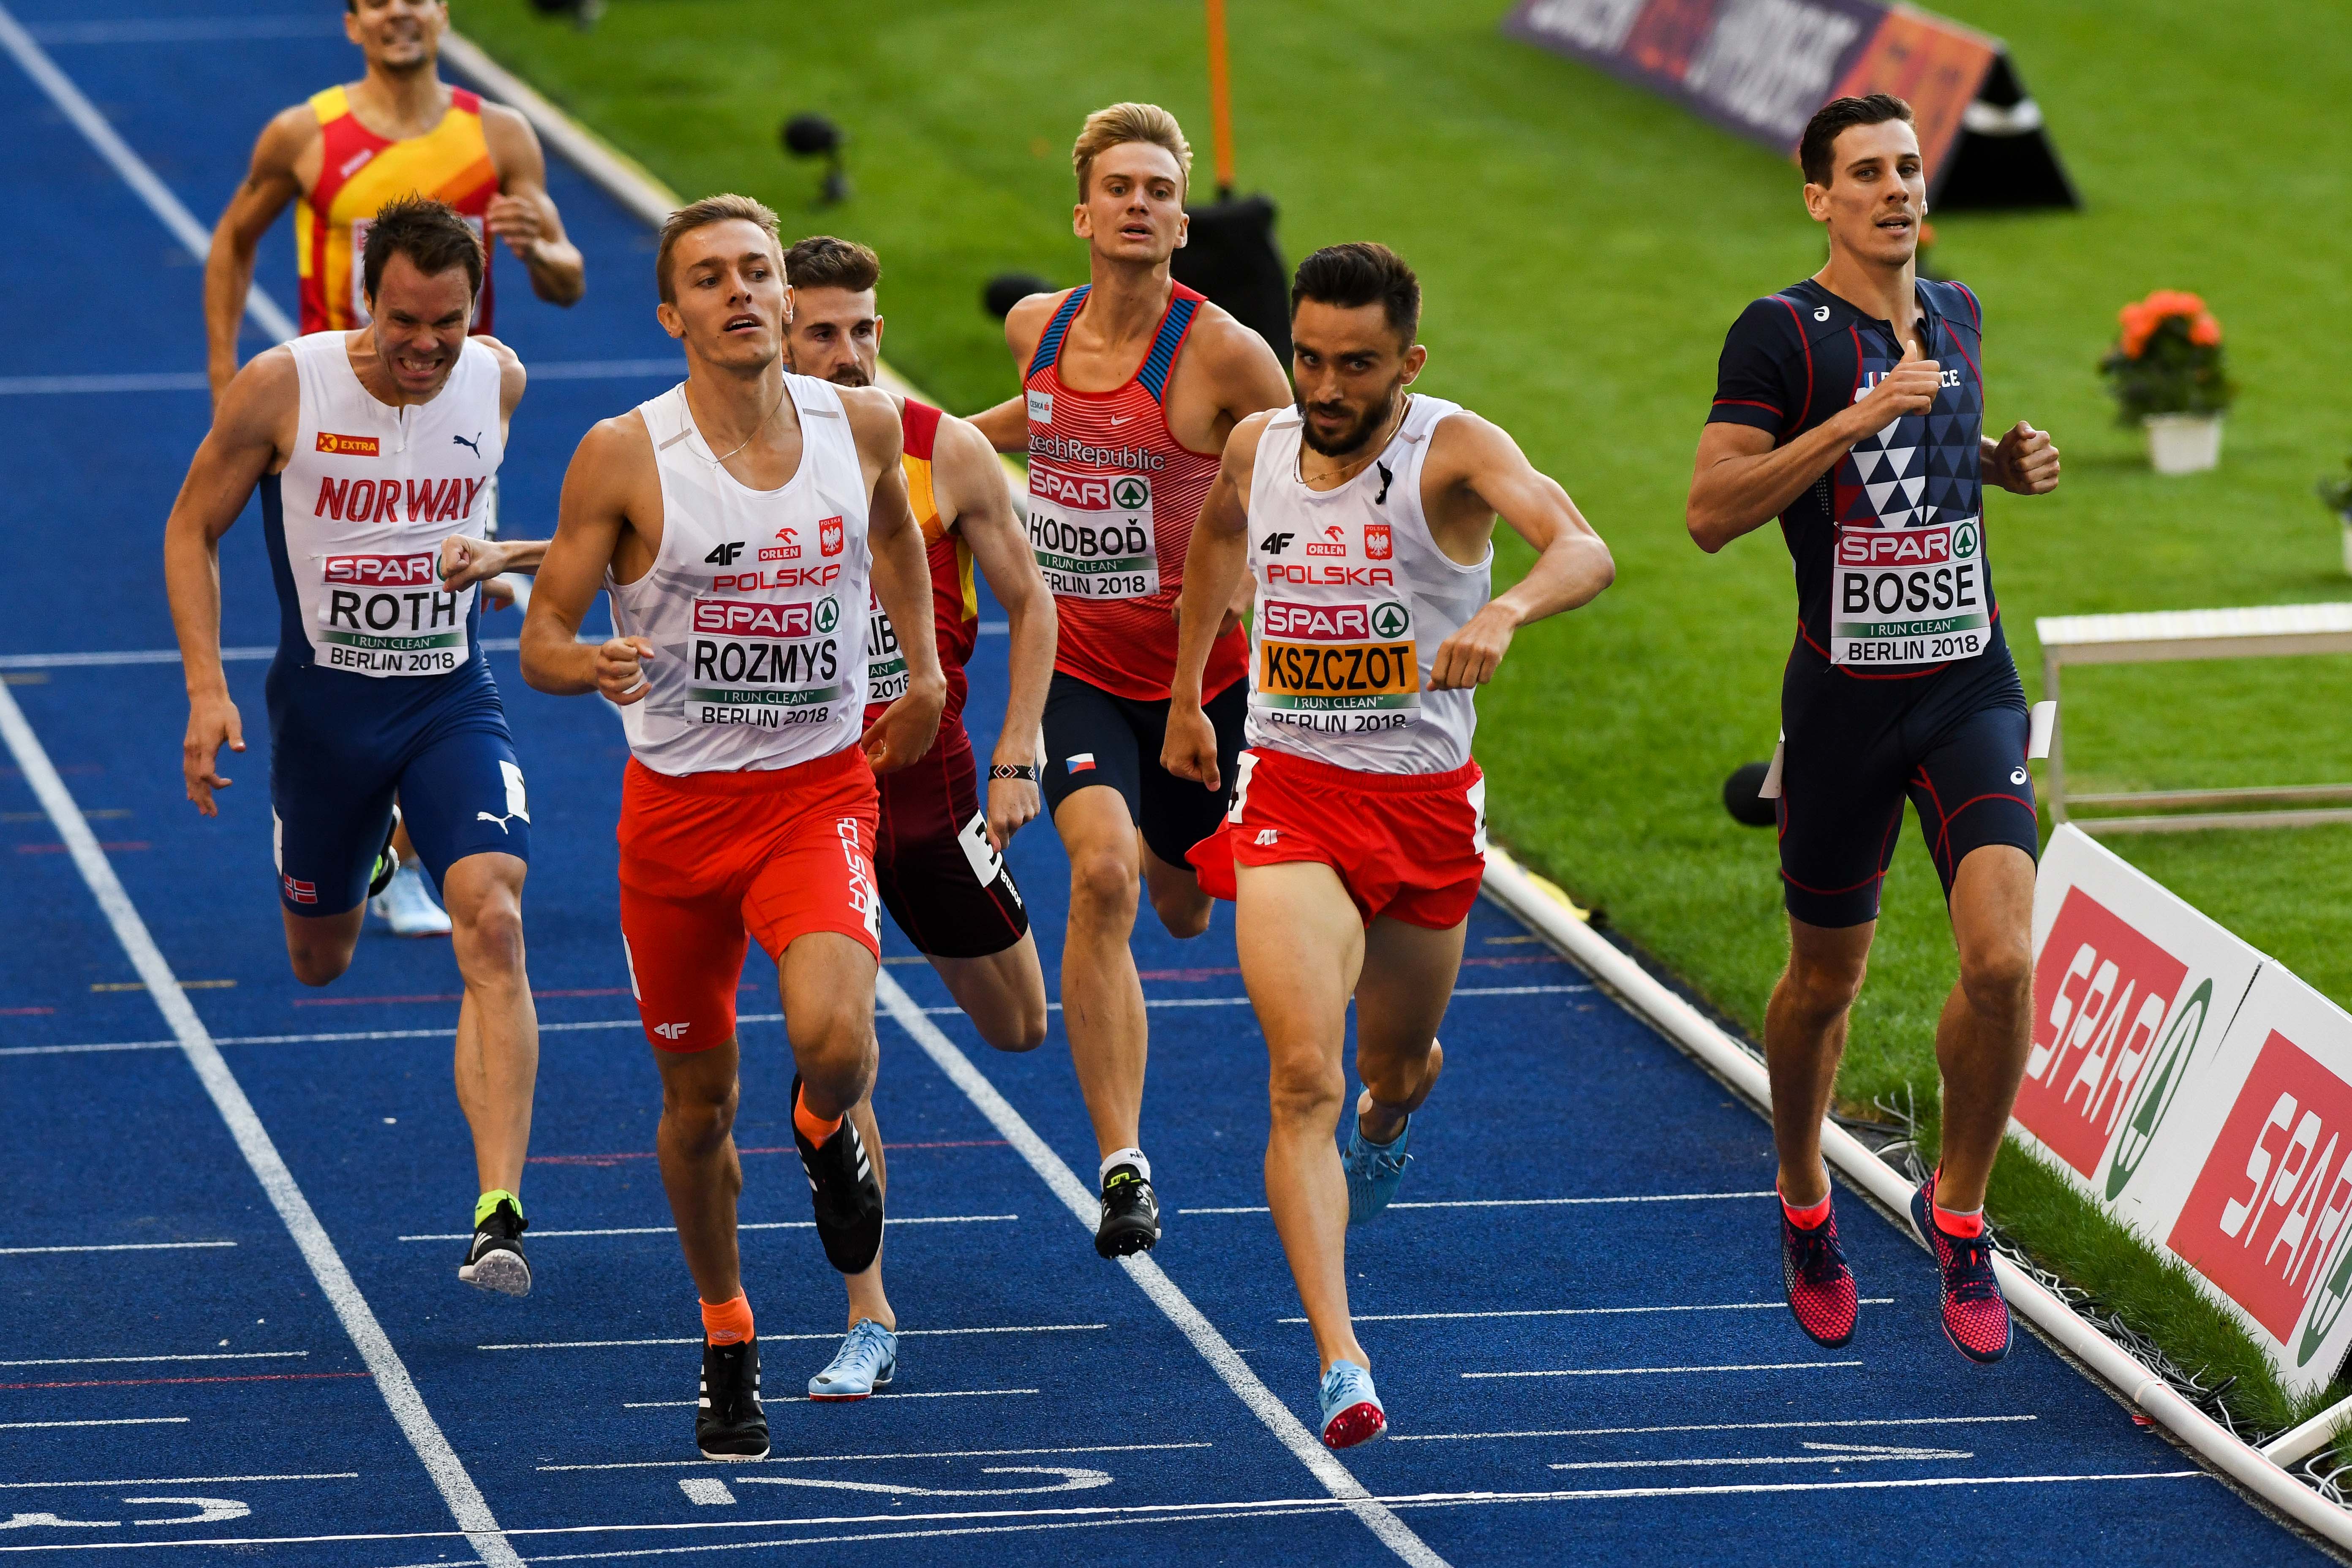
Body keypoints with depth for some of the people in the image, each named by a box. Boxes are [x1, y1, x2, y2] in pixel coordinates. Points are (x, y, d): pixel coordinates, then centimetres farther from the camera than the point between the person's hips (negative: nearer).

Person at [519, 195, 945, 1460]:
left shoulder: (860, 426, -2)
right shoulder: (624, 457, -11)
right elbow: (540, 642, -8)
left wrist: (925, 668, 19)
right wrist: (593, 666, -30)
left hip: (820, 790, 0)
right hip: (677, 800, 0)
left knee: (834, 1038, -26)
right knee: (698, 1101, 10)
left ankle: (825, 1128, 13)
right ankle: (726, 1337, 35)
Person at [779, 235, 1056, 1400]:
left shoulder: (948, 454, -8)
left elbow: (1028, 605, 3)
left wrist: (1016, 761, -5)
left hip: (930, 776, 2)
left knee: (1017, 1028, 17)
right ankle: (869, 1325, -2)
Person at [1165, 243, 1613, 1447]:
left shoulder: (1454, 452, -15)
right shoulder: (1258, 447, -2)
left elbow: (1584, 551, -34)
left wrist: (1506, 612, -55)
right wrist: (1185, 697, 29)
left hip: (1427, 804, 0)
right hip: (1291, 800, 0)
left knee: (1398, 1067, 21)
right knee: (1304, 1079, -18)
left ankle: (1383, 1131, 61)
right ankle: (1340, 1365, -25)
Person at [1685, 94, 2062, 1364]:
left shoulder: (1954, 316, 9)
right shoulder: (1782, 333, -9)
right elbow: (1712, 513, -18)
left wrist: (2007, 463, 6)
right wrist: (1857, 418, -25)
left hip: (1970, 685, 3)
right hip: (1844, 697, -3)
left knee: (2002, 960, -15)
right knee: (1824, 981, 10)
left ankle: (1957, 1210, 6)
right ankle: (1804, 1203, 37)